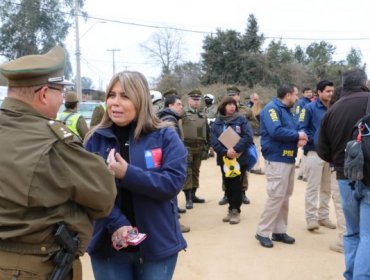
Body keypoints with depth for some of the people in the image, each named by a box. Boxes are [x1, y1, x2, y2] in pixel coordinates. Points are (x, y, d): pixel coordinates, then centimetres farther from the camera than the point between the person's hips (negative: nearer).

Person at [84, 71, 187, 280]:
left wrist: (126, 173, -23)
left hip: (157, 244, -1)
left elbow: (174, 182, -15)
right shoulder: (95, 139, 0)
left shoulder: (165, 136, -5)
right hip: (109, 245, 1)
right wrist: (115, 223, -19)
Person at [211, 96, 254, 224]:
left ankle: (235, 211, 12)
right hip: (224, 158, 3)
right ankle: (232, 209, 24)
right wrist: (225, 152, -21)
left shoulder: (241, 119, -3)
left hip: (240, 158, -3)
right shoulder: (217, 122, 3)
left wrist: (236, 149, -23)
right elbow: (214, 141, -5)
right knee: (228, 185, 11)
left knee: (237, 185, 2)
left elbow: (248, 136, -14)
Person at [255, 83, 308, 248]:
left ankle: (279, 231, 21)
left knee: (284, 198, 12)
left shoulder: (286, 110, 17)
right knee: (276, 197, -9)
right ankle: (262, 232, 1)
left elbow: (291, 131, 18)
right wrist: (297, 135, -14)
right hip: (276, 160, -10)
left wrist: (299, 139, -5)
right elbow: (276, 131, -27)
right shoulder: (271, 108, -12)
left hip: (289, 160, 10)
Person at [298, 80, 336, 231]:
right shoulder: (310, 108, -7)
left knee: (326, 188, 13)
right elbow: (301, 128, -12)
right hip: (315, 152, -6)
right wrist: (314, 140, -19)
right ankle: (311, 218, 6)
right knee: (313, 187, -2)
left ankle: (323, 216, 24)